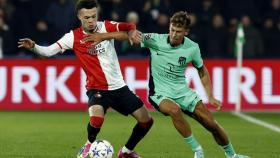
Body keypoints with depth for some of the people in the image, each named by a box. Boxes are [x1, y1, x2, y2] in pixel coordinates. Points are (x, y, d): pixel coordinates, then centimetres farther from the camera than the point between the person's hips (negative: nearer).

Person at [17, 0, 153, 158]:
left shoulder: (106, 27, -6)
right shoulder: (74, 37, -8)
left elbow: (130, 27, -15)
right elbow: (49, 51, -13)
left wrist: (131, 33, -37)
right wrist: (33, 47, -31)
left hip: (119, 87, 3)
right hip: (96, 88, -3)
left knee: (146, 121, 4)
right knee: (96, 118, -33)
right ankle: (89, 145, -1)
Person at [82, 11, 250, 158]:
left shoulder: (192, 48, -8)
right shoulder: (155, 40, -15)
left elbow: (202, 71, 9)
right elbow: (129, 34, -13)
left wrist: (210, 96, 4)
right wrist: (102, 36, -24)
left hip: (183, 91, 3)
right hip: (160, 93, -3)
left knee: (212, 123, -3)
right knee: (175, 110, -36)